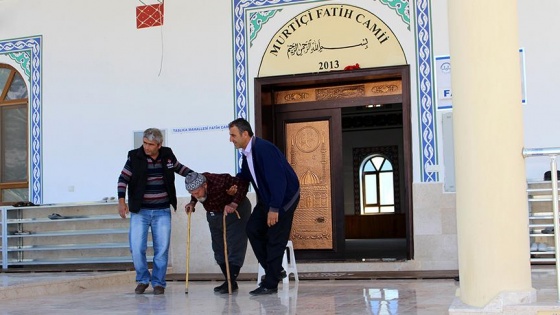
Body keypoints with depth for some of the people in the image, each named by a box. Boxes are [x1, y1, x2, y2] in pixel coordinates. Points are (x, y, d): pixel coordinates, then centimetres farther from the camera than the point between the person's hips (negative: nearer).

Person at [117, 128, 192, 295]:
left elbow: (179, 167, 20)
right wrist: (121, 200, -13)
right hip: (139, 211, -1)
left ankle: (158, 283, 15)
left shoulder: (168, 155, 1)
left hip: (162, 212, 2)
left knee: (162, 249, 1)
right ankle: (143, 280, 15)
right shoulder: (135, 157, -6)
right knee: (137, 248, -7)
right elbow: (123, 179, -2)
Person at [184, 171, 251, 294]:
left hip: (236, 211, -6)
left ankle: (231, 281, -10)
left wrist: (234, 204, -35)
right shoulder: (195, 185, -17)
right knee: (219, 249, 5)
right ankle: (229, 281, 11)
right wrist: (192, 203, -13)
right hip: (214, 214, 7)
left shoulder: (220, 181, -36)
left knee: (235, 247, -12)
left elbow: (243, 183, -29)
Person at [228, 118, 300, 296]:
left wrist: (274, 208, -27)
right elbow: (244, 174, 18)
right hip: (266, 198, 9)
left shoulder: (263, 149, -25)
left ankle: (270, 284, 2)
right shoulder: (247, 153, 4)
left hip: (284, 197, -9)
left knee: (275, 240, -5)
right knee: (253, 229, 6)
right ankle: (274, 271, 17)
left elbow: (278, 179, -28)